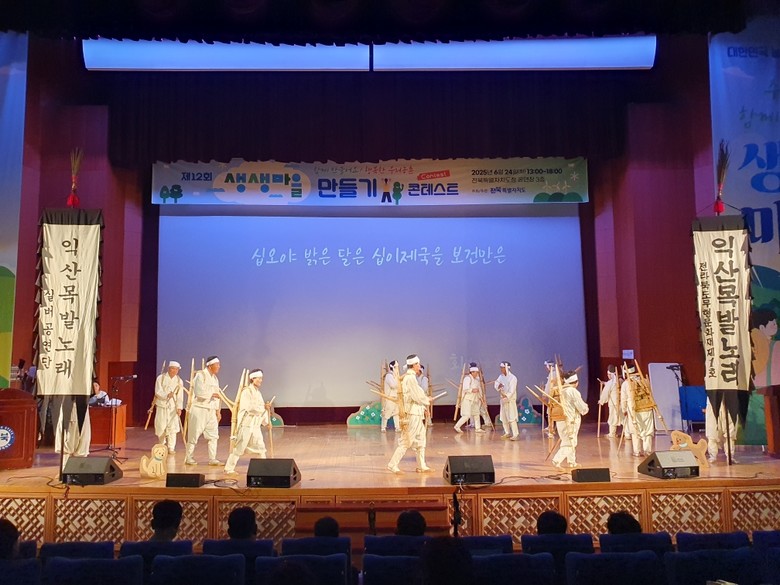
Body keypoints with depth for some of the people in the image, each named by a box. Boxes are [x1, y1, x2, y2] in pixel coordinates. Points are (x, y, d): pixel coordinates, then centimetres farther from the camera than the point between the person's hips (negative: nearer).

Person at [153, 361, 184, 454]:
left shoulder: (179, 381, 2)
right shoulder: (161, 378, -2)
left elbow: (180, 396, -4)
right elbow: (158, 392, -10)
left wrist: (179, 408, -15)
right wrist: (166, 395, -28)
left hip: (173, 407, 0)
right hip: (161, 406, 0)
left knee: (172, 427, -10)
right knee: (161, 427, 5)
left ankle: (171, 448, -6)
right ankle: (162, 446, 28)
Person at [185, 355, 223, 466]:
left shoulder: (215, 378, 14)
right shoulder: (200, 375, -11)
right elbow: (200, 392, -22)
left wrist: (218, 411, 14)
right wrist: (212, 394, -12)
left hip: (210, 410, 7)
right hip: (199, 408, -7)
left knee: (213, 434, 4)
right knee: (194, 434, 1)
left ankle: (212, 459, 9)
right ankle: (189, 458, 13)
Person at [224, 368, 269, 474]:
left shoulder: (258, 392, 13)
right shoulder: (246, 392, -13)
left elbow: (262, 407, 14)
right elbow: (250, 408, -22)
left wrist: (266, 421, 8)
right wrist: (264, 408, -18)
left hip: (256, 425, 8)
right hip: (246, 425, -8)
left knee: (260, 447, 13)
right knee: (239, 447, -4)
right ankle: (229, 469, 4)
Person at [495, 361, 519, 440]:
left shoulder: (512, 378, -12)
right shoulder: (501, 376, 9)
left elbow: (512, 390, -19)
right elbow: (496, 384, -2)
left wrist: (507, 397, -29)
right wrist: (498, 386, -24)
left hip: (510, 400, -7)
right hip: (503, 399, 7)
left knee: (511, 417, -13)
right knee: (503, 417, 12)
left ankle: (515, 434, -14)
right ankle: (507, 433, 24)